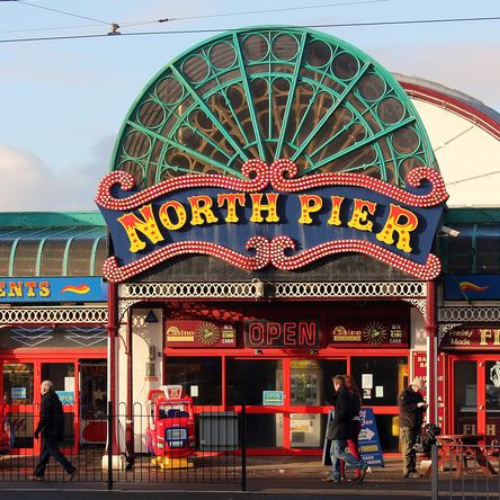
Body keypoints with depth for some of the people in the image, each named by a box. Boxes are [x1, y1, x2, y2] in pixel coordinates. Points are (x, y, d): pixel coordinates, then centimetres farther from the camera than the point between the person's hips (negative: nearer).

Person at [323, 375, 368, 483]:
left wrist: (334, 422, -15)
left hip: (340, 428, -10)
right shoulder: (346, 393, 16)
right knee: (333, 452, 13)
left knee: (338, 452, -12)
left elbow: (343, 412, -24)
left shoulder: (342, 394, -15)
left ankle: (361, 465, -15)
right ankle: (335, 475, 14)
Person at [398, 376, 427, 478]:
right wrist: (417, 405, -22)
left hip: (417, 425, 7)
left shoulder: (418, 395, 17)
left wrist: (424, 407, 1)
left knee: (414, 448, 7)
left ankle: (412, 470, 11)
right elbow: (403, 407, -18)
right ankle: (407, 471, -11)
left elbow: (421, 410, 25)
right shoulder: (405, 394, -5)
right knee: (407, 448, -10)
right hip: (407, 425, -7)